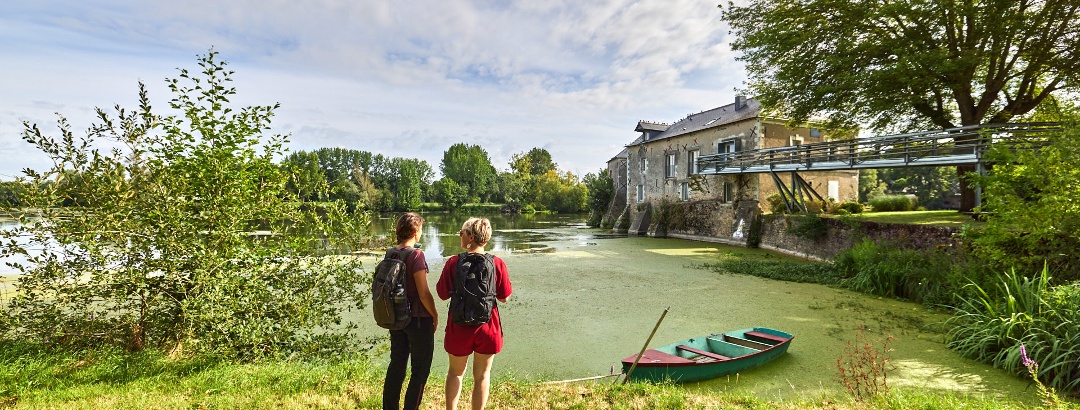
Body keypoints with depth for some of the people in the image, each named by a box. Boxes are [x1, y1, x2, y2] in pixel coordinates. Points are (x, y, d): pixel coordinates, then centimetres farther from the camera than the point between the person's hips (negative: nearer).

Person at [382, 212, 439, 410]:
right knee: (420, 370, 7)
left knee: (396, 365, 20)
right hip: (418, 319, -7)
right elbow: (423, 293, -20)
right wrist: (435, 316, -6)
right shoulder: (416, 255, -19)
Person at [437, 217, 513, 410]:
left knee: (455, 372, 22)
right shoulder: (497, 264, -11)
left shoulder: (453, 262, -12)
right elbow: (504, 297, -6)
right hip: (487, 327, 0)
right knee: (482, 375, 16)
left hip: (459, 327, 0)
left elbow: (443, 294, -5)